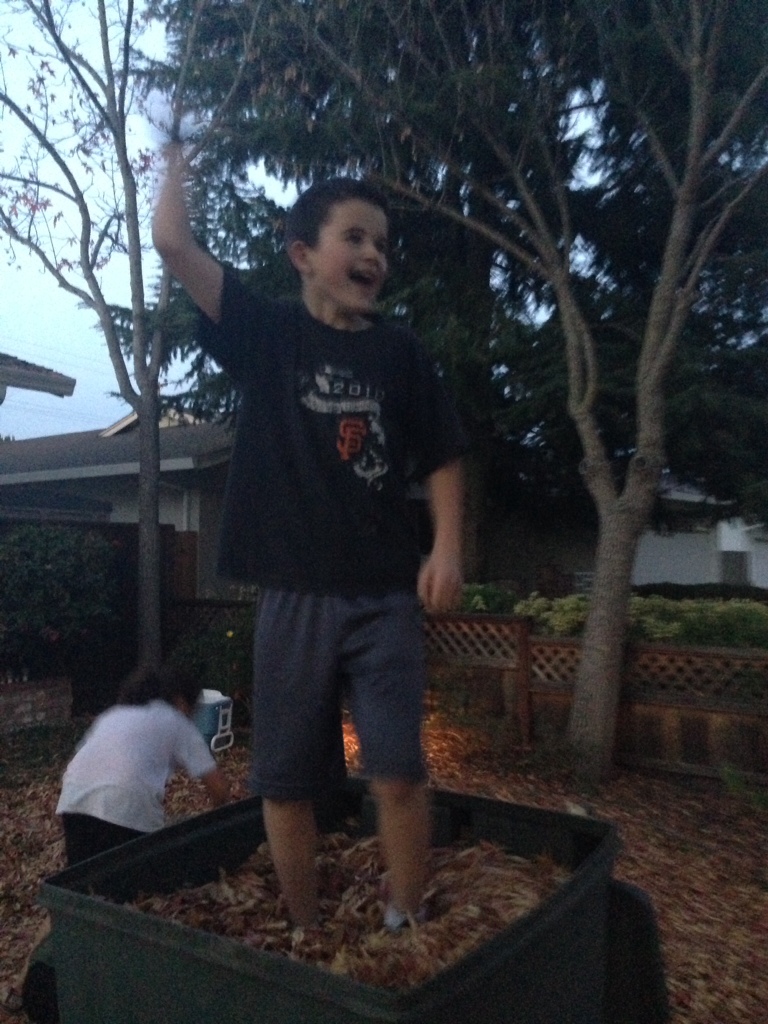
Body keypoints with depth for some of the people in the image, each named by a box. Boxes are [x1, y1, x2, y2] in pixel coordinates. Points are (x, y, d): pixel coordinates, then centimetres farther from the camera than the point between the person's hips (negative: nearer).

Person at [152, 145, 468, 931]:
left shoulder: (399, 352, 7)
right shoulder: (266, 333, 3)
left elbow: (441, 458, 9)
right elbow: (173, 243, -1)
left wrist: (447, 550, -3)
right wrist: (176, 156, 14)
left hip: (386, 593, 1)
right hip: (294, 593, 0)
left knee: (398, 773, -4)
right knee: (286, 783, 8)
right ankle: (306, 941, 28)